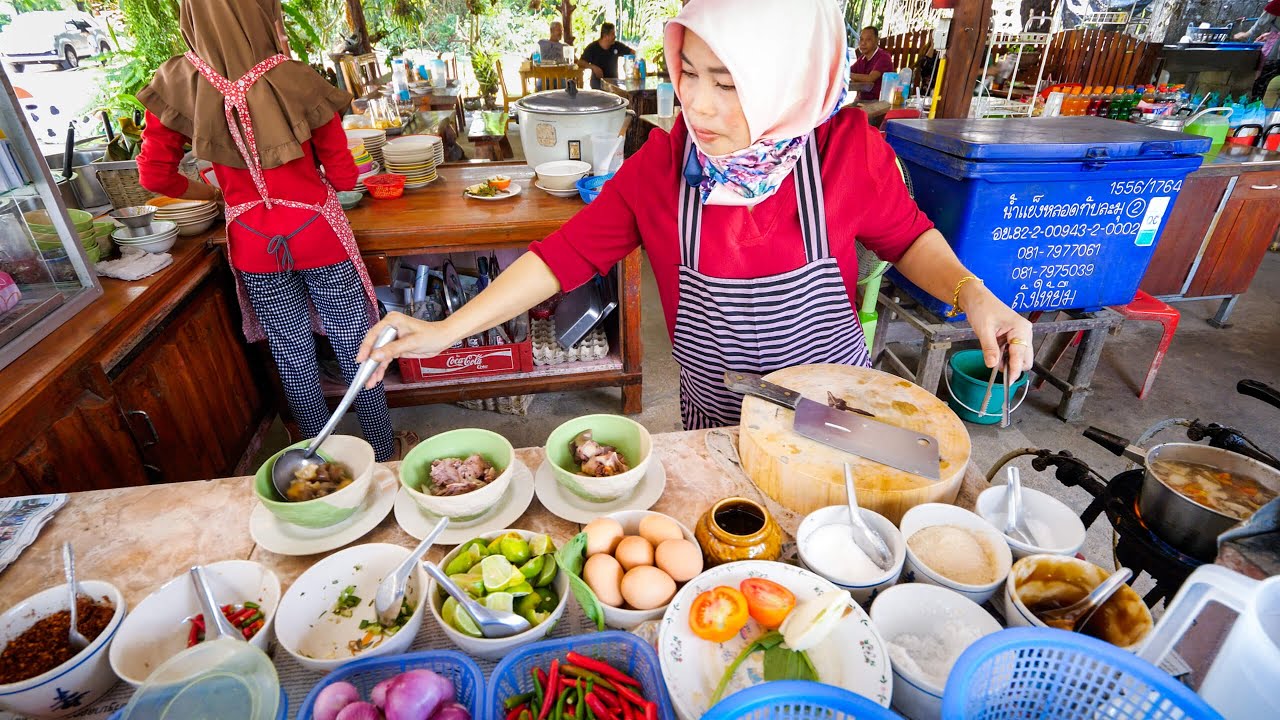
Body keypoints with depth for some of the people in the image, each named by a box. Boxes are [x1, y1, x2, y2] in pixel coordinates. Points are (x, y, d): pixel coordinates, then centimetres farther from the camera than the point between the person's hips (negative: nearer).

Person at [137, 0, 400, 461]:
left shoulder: (177, 85, -5)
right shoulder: (297, 81, -13)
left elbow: (155, 176, 2)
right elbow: (343, 176, -8)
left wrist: (210, 193, 20)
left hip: (254, 245, 3)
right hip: (318, 234, -2)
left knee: (293, 357, 15)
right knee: (355, 350, 10)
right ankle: (383, 455, 24)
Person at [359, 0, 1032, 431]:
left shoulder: (848, 149, -19)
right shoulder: (661, 164, -17)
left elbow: (907, 235, -1)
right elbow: (568, 251, -13)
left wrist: (972, 294, -20)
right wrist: (447, 329, -15)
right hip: (717, 420, 1)